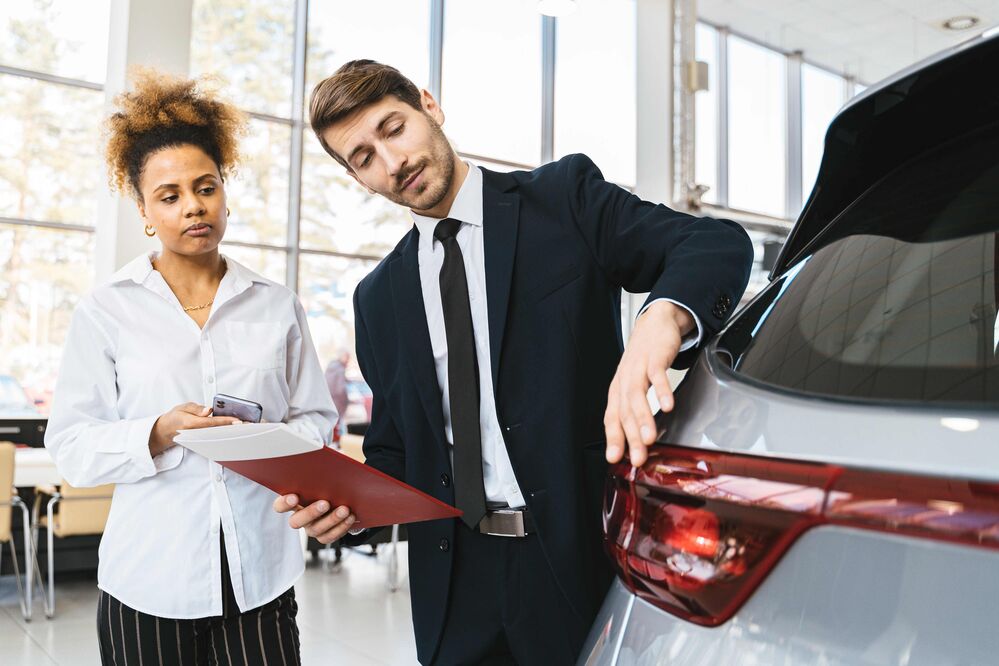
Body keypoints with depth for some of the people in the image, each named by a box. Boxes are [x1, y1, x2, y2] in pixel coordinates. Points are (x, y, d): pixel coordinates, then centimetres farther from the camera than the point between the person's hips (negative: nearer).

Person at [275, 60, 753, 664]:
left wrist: (661, 322, -34)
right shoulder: (380, 297, 11)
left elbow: (719, 244, -13)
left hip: (583, 556, -3)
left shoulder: (564, 195, -1)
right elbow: (394, 450, 15)